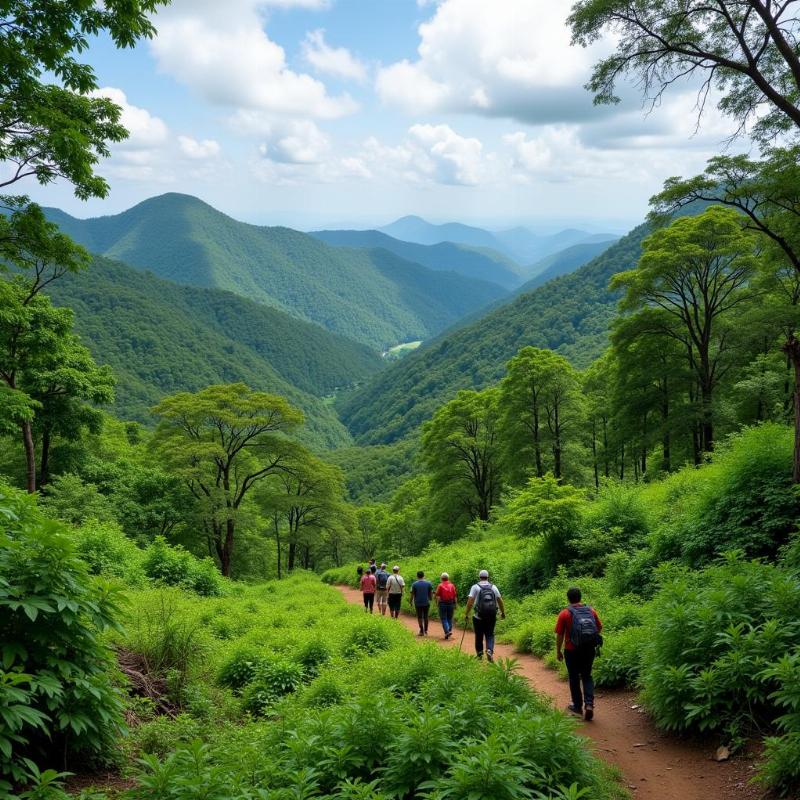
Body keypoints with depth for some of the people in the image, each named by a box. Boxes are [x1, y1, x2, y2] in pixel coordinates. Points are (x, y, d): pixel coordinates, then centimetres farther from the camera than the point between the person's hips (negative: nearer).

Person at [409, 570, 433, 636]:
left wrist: (410, 601, 6)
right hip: (426, 603, 2)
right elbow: (431, 593, 1)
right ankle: (425, 631, 19)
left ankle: (421, 631, 3)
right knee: (425, 617, 14)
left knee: (419, 617, 5)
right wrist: (430, 599, 17)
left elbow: (412, 594, -5)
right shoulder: (428, 583, -1)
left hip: (418, 603, -2)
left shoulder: (414, 584, -5)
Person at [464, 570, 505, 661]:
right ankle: (489, 650, -13)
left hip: (479, 617, -1)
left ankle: (479, 654, 21)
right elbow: (500, 601, 6)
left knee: (479, 636, 13)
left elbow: (470, 601, -11)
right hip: (492, 617, 2)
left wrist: (467, 614, -7)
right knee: (490, 635, 11)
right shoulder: (493, 587, 6)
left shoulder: (475, 587, -2)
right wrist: (503, 613, 19)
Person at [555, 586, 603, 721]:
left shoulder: (564, 614, -10)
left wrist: (558, 651, 3)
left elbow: (559, 635, -9)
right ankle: (589, 704, -2)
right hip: (589, 649, 3)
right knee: (587, 676, 15)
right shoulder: (591, 610, 0)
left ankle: (577, 706, 22)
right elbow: (599, 627, 9)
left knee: (574, 678, 14)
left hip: (572, 651, -3)